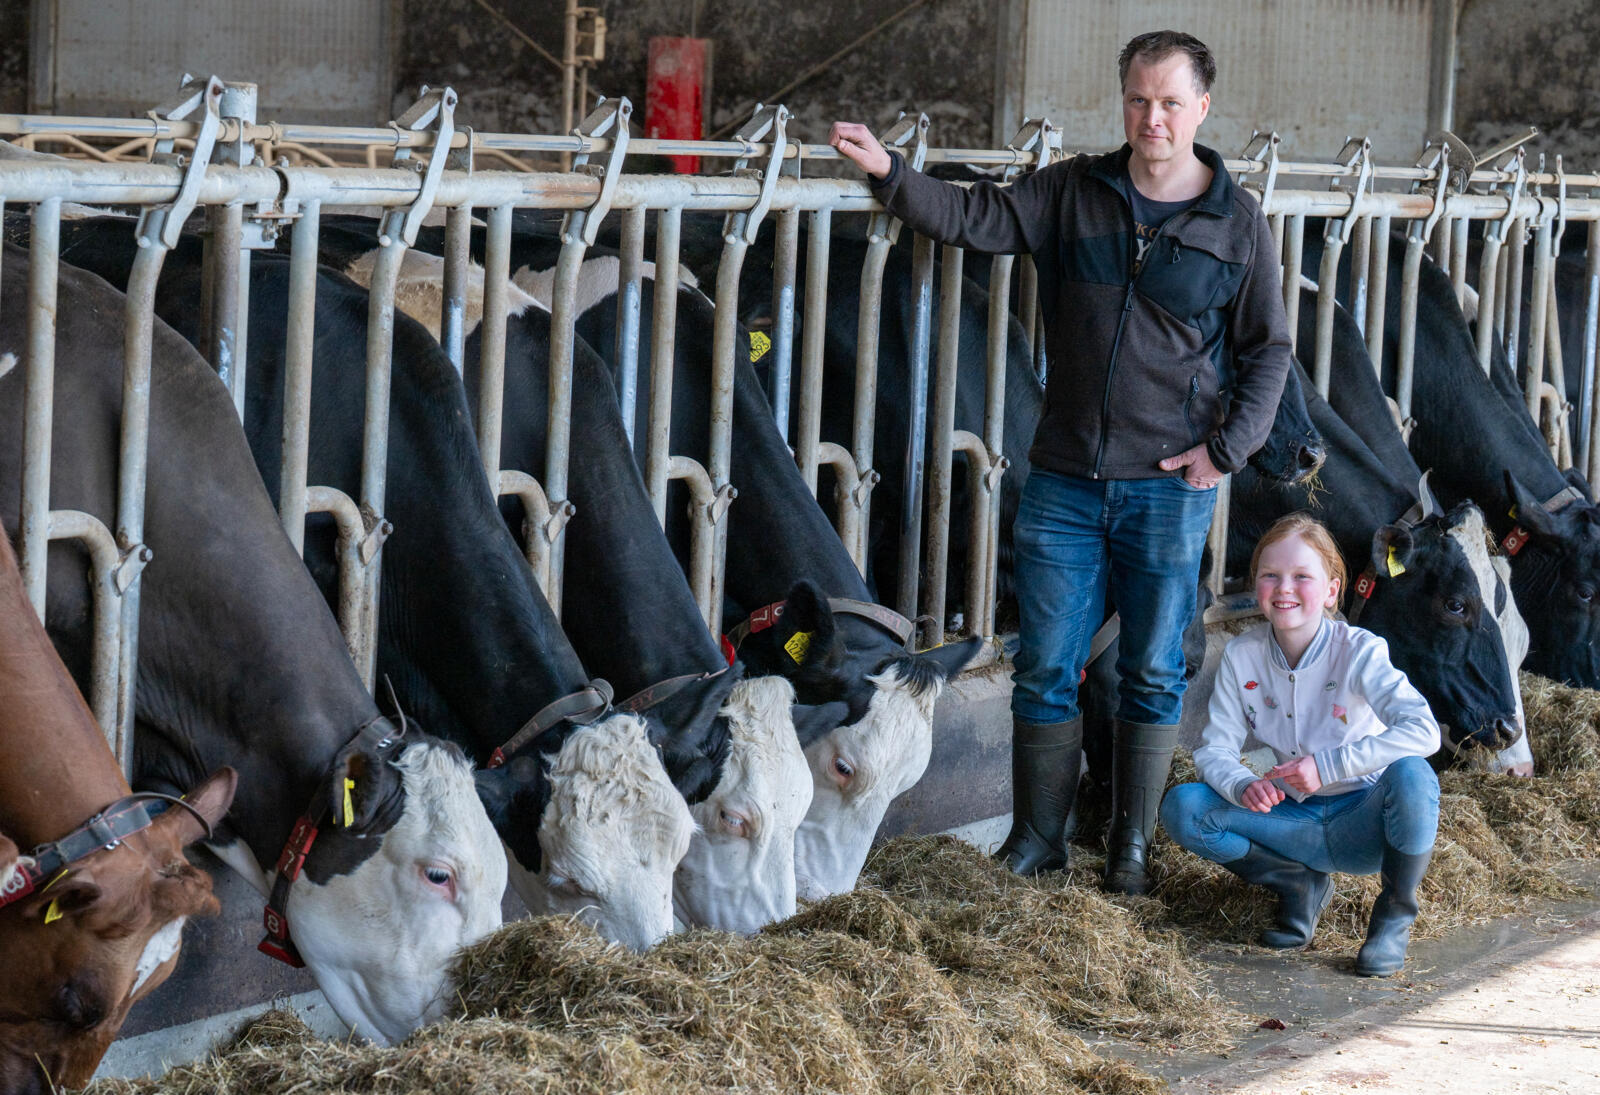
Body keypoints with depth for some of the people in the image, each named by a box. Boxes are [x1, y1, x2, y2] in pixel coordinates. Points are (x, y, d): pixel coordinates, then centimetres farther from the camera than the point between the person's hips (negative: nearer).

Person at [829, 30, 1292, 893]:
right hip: (1065, 479, 2)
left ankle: (1130, 849, 17)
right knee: (1045, 669, 4)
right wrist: (888, 174, -20)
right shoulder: (1071, 193, 3)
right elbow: (975, 220, -4)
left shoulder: (1237, 224, 0)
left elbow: (1267, 352, 6)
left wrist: (1227, 448, -4)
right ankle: (1037, 840, 16)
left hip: (1170, 484, -1)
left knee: (1153, 674, 6)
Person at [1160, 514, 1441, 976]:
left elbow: (1423, 731, -30)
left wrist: (1327, 765, -35)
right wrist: (1243, 785, -28)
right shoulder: (1243, 657, -5)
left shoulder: (1359, 652, -17)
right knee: (1182, 807, -18)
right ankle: (1298, 883, 1)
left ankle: (1395, 915, -12)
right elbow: (1214, 750, -4)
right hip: (1295, 819, 3)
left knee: (1410, 775, -37)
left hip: (1362, 823, -3)